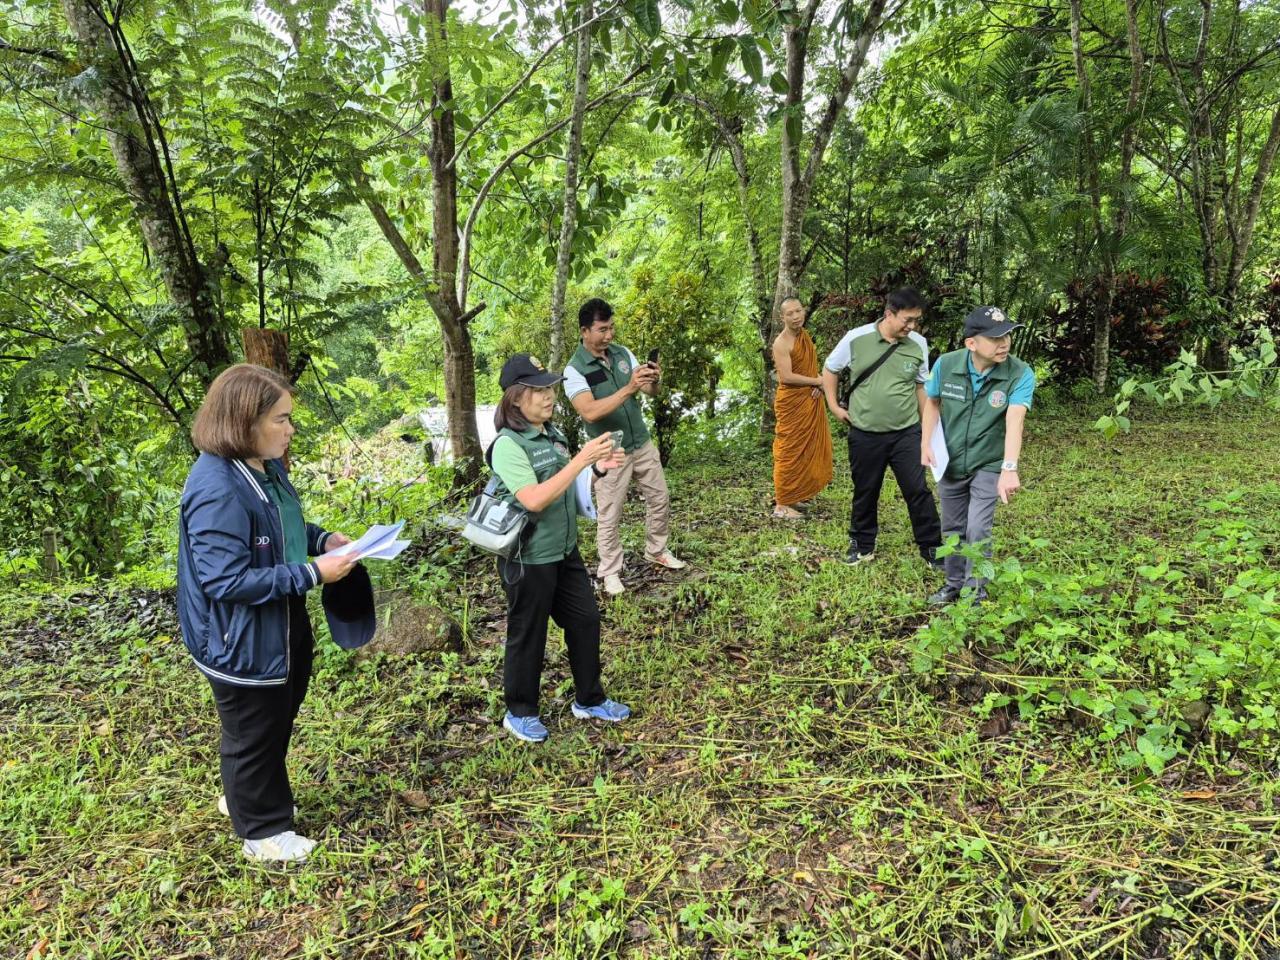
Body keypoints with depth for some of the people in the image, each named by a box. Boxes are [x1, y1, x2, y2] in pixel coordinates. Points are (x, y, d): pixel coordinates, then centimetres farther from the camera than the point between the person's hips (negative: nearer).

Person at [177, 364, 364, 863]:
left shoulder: (265, 468, 0)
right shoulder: (217, 490, -30)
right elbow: (227, 580, -30)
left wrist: (323, 539, -1)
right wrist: (312, 573, -28)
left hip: (282, 629, 9)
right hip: (241, 643, -9)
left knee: (278, 723, 27)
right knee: (254, 736, 13)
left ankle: (246, 797, 51)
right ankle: (264, 830, 35)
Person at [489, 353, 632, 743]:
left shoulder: (552, 432, 3)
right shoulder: (508, 445, -21)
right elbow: (535, 500, -30)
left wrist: (597, 466, -2)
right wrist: (581, 460, -31)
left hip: (564, 550, 8)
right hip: (529, 558, -8)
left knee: (586, 621, 16)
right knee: (528, 635, 9)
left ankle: (589, 699, 36)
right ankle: (520, 712, 31)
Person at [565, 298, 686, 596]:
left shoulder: (622, 353, -1)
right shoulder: (574, 370, -18)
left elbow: (650, 392, -1)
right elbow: (590, 412, -31)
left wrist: (654, 380, -25)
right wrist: (628, 389, -39)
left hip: (642, 444, 6)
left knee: (660, 498, 17)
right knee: (610, 516, 5)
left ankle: (656, 551, 37)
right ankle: (610, 572, 22)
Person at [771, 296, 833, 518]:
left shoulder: (805, 336, 10)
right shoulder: (782, 343, -16)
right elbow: (786, 376, -22)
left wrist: (818, 386, -3)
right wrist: (817, 381, -16)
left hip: (810, 401, 8)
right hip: (791, 403, -8)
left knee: (809, 448, 14)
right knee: (789, 451, -4)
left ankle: (795, 493, 26)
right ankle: (781, 505, 2)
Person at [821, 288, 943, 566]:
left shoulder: (919, 344, -3)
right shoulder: (856, 338, -9)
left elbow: (921, 385, 10)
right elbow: (830, 369, 7)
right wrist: (833, 405, 2)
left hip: (906, 433, 1)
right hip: (865, 434, -1)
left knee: (918, 490, 1)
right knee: (865, 492, 12)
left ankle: (931, 547, 15)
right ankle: (862, 545, 29)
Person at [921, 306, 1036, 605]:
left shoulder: (1020, 374, -22)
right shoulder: (946, 364, -15)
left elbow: (1014, 420, -35)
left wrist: (1010, 468, -46)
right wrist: (926, 443, -5)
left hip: (988, 466, -3)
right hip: (950, 463, 3)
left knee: (978, 530, -8)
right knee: (952, 528, 16)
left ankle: (976, 591, 13)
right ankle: (954, 583, 35)